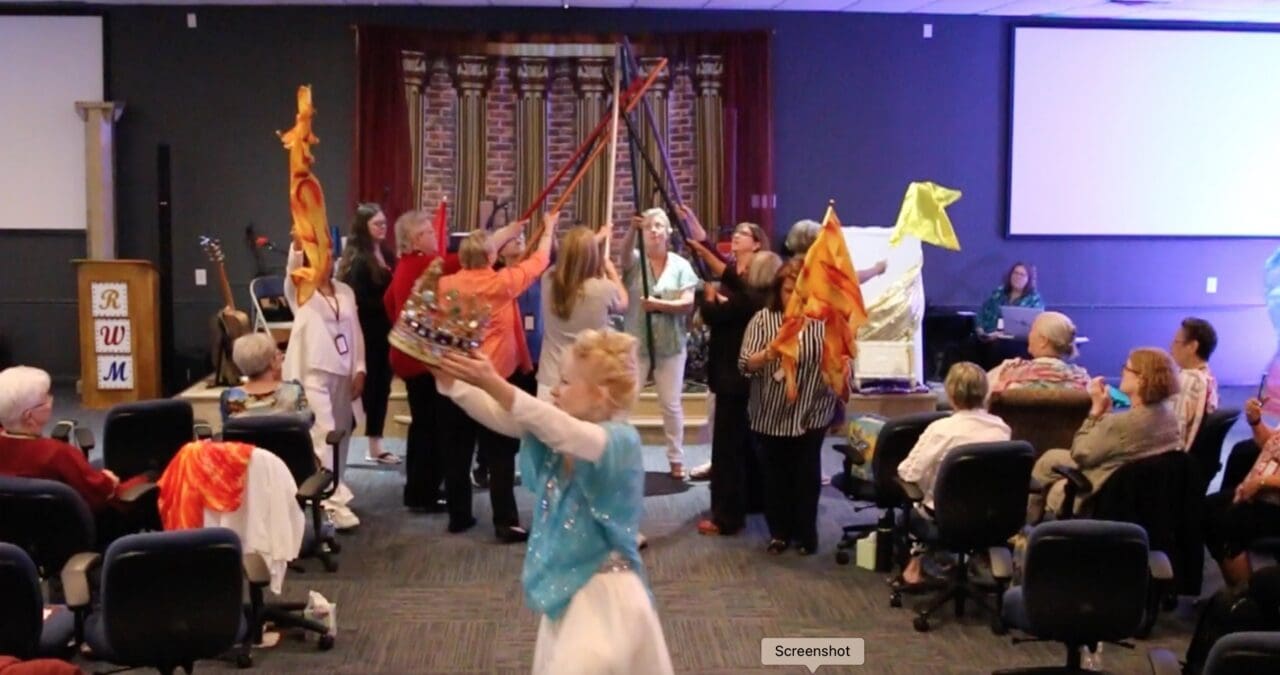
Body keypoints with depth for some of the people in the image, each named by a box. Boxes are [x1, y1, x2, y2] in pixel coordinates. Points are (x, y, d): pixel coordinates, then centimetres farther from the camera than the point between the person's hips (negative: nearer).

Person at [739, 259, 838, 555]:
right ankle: (779, 532, 27)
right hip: (770, 414, 1)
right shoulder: (763, 319, -6)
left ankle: (806, 533, 23)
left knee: (807, 475, 7)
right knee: (775, 475, 11)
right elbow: (745, 364, -13)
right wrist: (767, 355, -31)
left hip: (811, 414, 0)